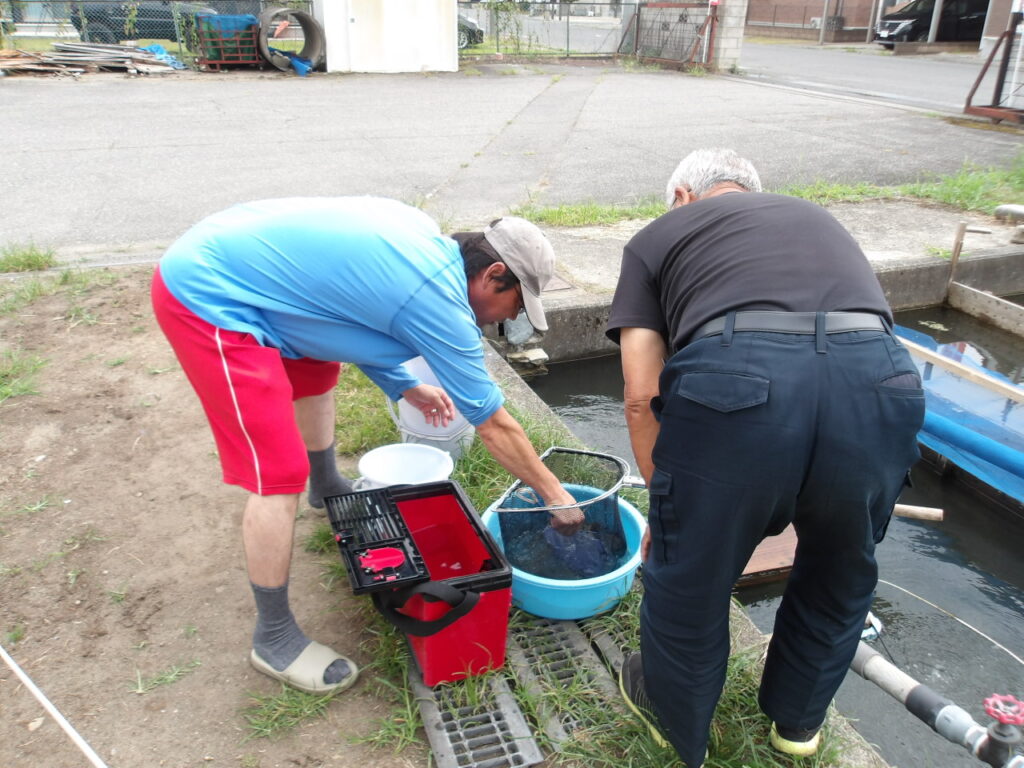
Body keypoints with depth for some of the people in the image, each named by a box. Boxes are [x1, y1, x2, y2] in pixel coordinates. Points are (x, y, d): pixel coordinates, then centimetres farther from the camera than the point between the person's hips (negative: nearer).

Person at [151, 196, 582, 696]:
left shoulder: (423, 237, 5)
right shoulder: (440, 301, -19)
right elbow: (494, 426, -10)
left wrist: (406, 387, 18)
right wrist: (556, 496, 2)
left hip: (211, 256, 11)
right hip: (208, 301, -11)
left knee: (315, 371, 30)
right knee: (279, 475, -10)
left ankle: (327, 487, 57)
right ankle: (274, 639, 9)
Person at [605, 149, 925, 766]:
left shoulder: (658, 235, 25)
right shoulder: (819, 217, 36)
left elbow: (642, 398, 14)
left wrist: (667, 506, 28)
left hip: (733, 379, -3)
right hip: (879, 382, 4)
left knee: (688, 576, 23)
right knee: (842, 576, 31)